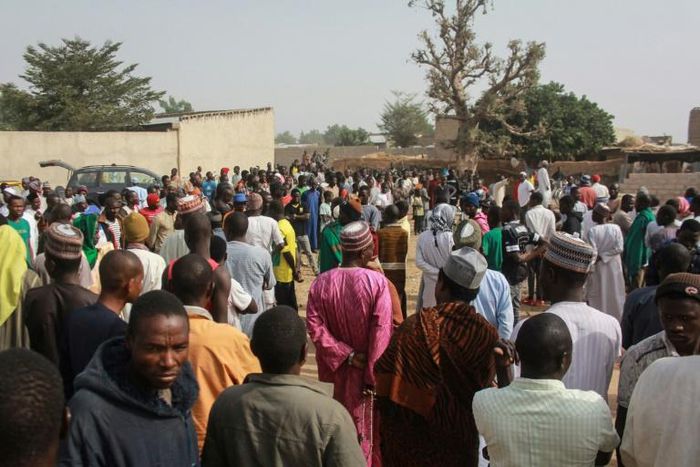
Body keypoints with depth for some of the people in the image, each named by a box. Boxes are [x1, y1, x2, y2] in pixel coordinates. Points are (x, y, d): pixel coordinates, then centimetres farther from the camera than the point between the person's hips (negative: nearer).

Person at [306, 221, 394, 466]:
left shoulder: (321, 282, -10)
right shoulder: (377, 282, -18)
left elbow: (315, 327, -14)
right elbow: (381, 333, -19)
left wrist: (346, 355, -12)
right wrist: (372, 375, -13)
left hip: (334, 370, 3)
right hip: (366, 370, -2)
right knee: (366, 424, 17)